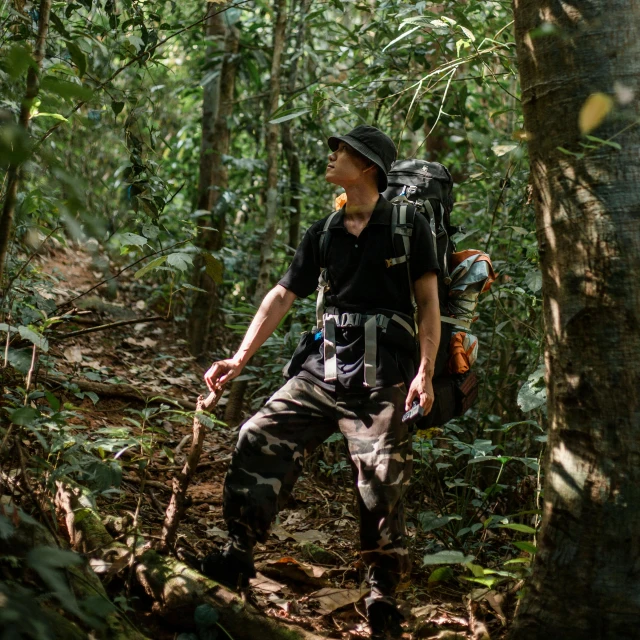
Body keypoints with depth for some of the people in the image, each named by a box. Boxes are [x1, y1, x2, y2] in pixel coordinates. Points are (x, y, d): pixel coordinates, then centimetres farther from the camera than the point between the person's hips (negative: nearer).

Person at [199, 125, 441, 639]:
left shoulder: (408, 228, 0)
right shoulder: (324, 234, 14)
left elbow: (429, 303, -2)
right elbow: (282, 297, 14)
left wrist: (425, 373, -12)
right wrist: (240, 359, 8)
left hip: (381, 376, -5)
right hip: (322, 369, 5)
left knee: (381, 484, -3)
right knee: (259, 440, -8)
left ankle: (383, 598, 9)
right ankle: (237, 554, -4)